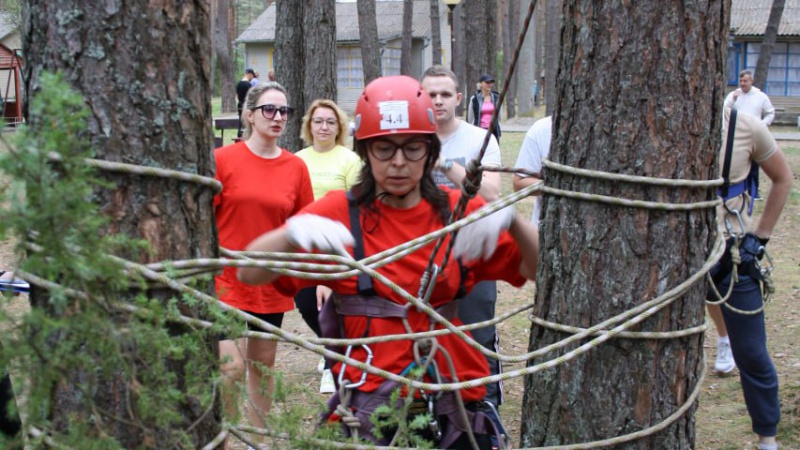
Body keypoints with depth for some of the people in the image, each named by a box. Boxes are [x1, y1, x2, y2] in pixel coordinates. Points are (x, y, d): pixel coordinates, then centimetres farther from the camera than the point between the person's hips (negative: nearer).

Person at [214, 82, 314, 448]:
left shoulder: (296, 167, 1)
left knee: (263, 365, 13)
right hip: (228, 280, -3)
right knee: (232, 367, -12)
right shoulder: (223, 159, -7)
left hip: (272, 282, 3)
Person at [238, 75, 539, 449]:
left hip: (454, 406, 2)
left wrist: (510, 219, -20)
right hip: (369, 404, -2)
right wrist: (293, 232, -28)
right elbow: (249, 273, -8)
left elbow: (539, 270, -2)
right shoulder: (341, 212, -1)